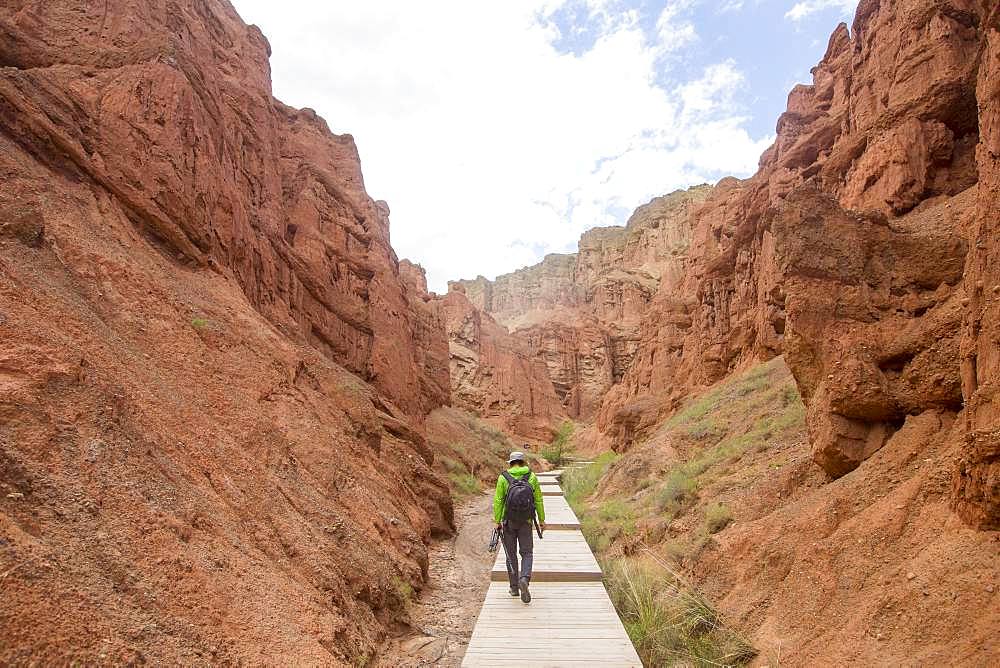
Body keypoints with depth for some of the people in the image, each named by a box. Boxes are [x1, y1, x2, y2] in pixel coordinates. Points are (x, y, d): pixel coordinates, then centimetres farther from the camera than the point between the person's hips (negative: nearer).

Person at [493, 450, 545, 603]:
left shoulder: (503, 478, -5)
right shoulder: (532, 477, -1)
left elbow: (498, 501, -8)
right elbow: (538, 500, 1)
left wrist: (497, 521, -2)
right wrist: (541, 520, 8)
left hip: (508, 522, 0)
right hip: (526, 522, 0)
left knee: (511, 554, 12)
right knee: (527, 553, 9)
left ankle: (514, 588, 16)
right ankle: (524, 579, -16)